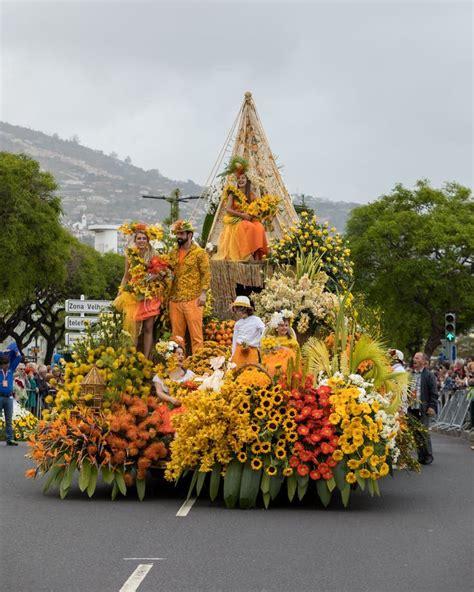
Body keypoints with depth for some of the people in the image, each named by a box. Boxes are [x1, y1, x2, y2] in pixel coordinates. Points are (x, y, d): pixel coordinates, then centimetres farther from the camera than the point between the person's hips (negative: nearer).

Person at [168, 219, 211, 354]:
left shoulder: (199, 253, -1)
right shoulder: (173, 253, 15)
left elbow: (206, 274, -5)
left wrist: (203, 294, -14)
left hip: (193, 299, -5)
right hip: (175, 299, 5)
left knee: (196, 332, -4)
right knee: (176, 334, 7)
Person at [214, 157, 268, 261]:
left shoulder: (251, 194, 11)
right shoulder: (233, 193, 1)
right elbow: (228, 210, -8)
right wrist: (241, 215, -18)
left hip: (249, 220, 4)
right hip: (235, 221, -4)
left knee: (259, 227, -27)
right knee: (248, 227, -34)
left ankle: (257, 256, -34)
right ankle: (249, 256, -37)